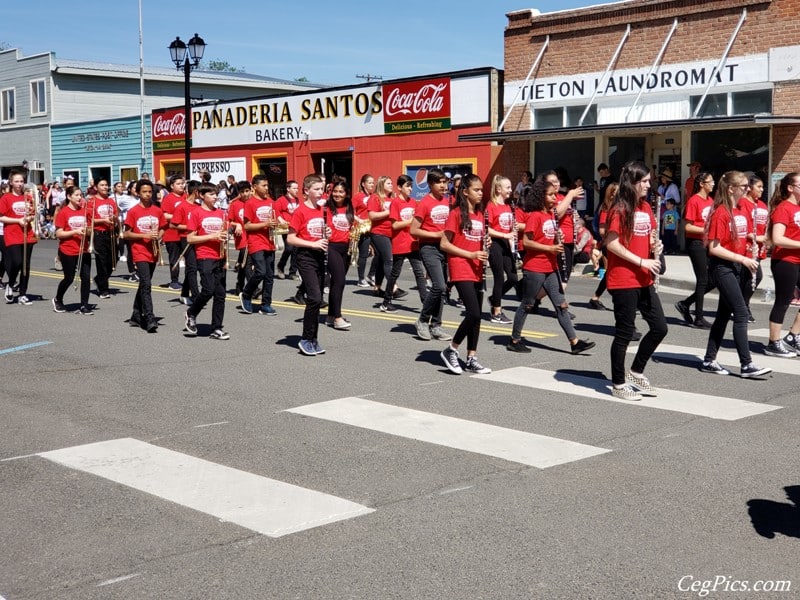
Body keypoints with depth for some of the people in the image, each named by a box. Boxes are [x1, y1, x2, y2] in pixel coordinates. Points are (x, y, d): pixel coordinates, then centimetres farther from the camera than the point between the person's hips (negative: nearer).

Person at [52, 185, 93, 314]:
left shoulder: (85, 210, 6)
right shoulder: (63, 212, -7)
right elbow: (59, 234, -9)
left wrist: (87, 231, -8)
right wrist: (75, 232, -20)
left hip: (84, 250, 4)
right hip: (68, 251, -4)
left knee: (86, 277, -4)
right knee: (69, 278, 6)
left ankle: (84, 306, 4)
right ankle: (58, 300, 31)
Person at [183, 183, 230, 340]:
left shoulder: (221, 213, 11)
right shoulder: (197, 213, -3)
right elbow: (190, 239, -6)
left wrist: (224, 238, -3)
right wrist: (212, 236, -15)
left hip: (220, 258, 5)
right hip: (205, 257, -5)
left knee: (220, 294, 3)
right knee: (208, 290, -14)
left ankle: (216, 329, 9)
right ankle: (191, 314, 13)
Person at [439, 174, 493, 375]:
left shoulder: (480, 215, 12)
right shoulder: (456, 214, -8)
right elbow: (444, 244, -11)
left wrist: (486, 244, 0)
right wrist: (470, 255, -17)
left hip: (477, 271, 7)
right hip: (461, 271, -7)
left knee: (476, 315, 7)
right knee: (474, 313, -14)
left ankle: (471, 359, 14)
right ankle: (451, 350, 2)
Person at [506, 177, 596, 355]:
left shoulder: (551, 215, 12)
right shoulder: (534, 216, -12)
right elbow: (526, 242, -18)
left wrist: (558, 241, 2)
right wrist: (550, 248, -21)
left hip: (551, 268, 8)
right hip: (534, 269, -8)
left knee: (561, 304, 4)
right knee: (527, 304, 4)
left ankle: (574, 342, 3)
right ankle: (515, 340, 16)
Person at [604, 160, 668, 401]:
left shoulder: (646, 207, 11)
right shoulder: (620, 209, -12)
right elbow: (611, 244, -18)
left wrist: (655, 244, 0)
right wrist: (642, 261, -18)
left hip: (644, 280, 8)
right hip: (623, 281, -8)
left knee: (659, 327, 10)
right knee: (624, 332, 1)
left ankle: (636, 372, 27)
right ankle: (618, 384, 14)